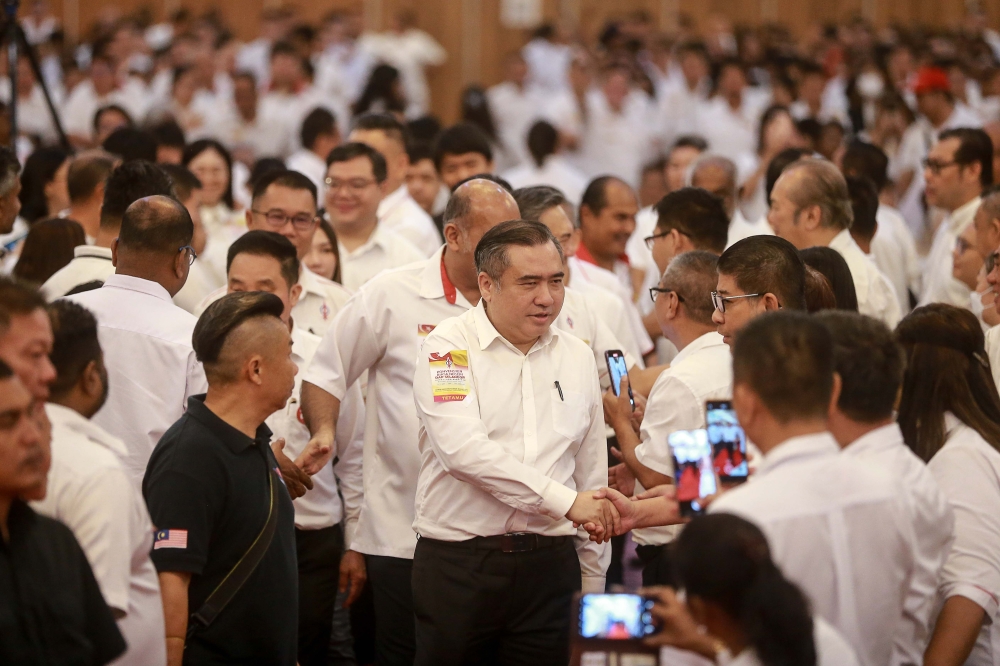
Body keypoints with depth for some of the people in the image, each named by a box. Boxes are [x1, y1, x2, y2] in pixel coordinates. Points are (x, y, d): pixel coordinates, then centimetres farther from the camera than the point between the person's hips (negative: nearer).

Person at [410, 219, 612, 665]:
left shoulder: (577, 357, 12)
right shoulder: (447, 348, -4)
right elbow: (462, 447, -19)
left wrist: (593, 580, 15)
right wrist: (564, 500, -21)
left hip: (550, 563, 4)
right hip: (457, 562, -4)